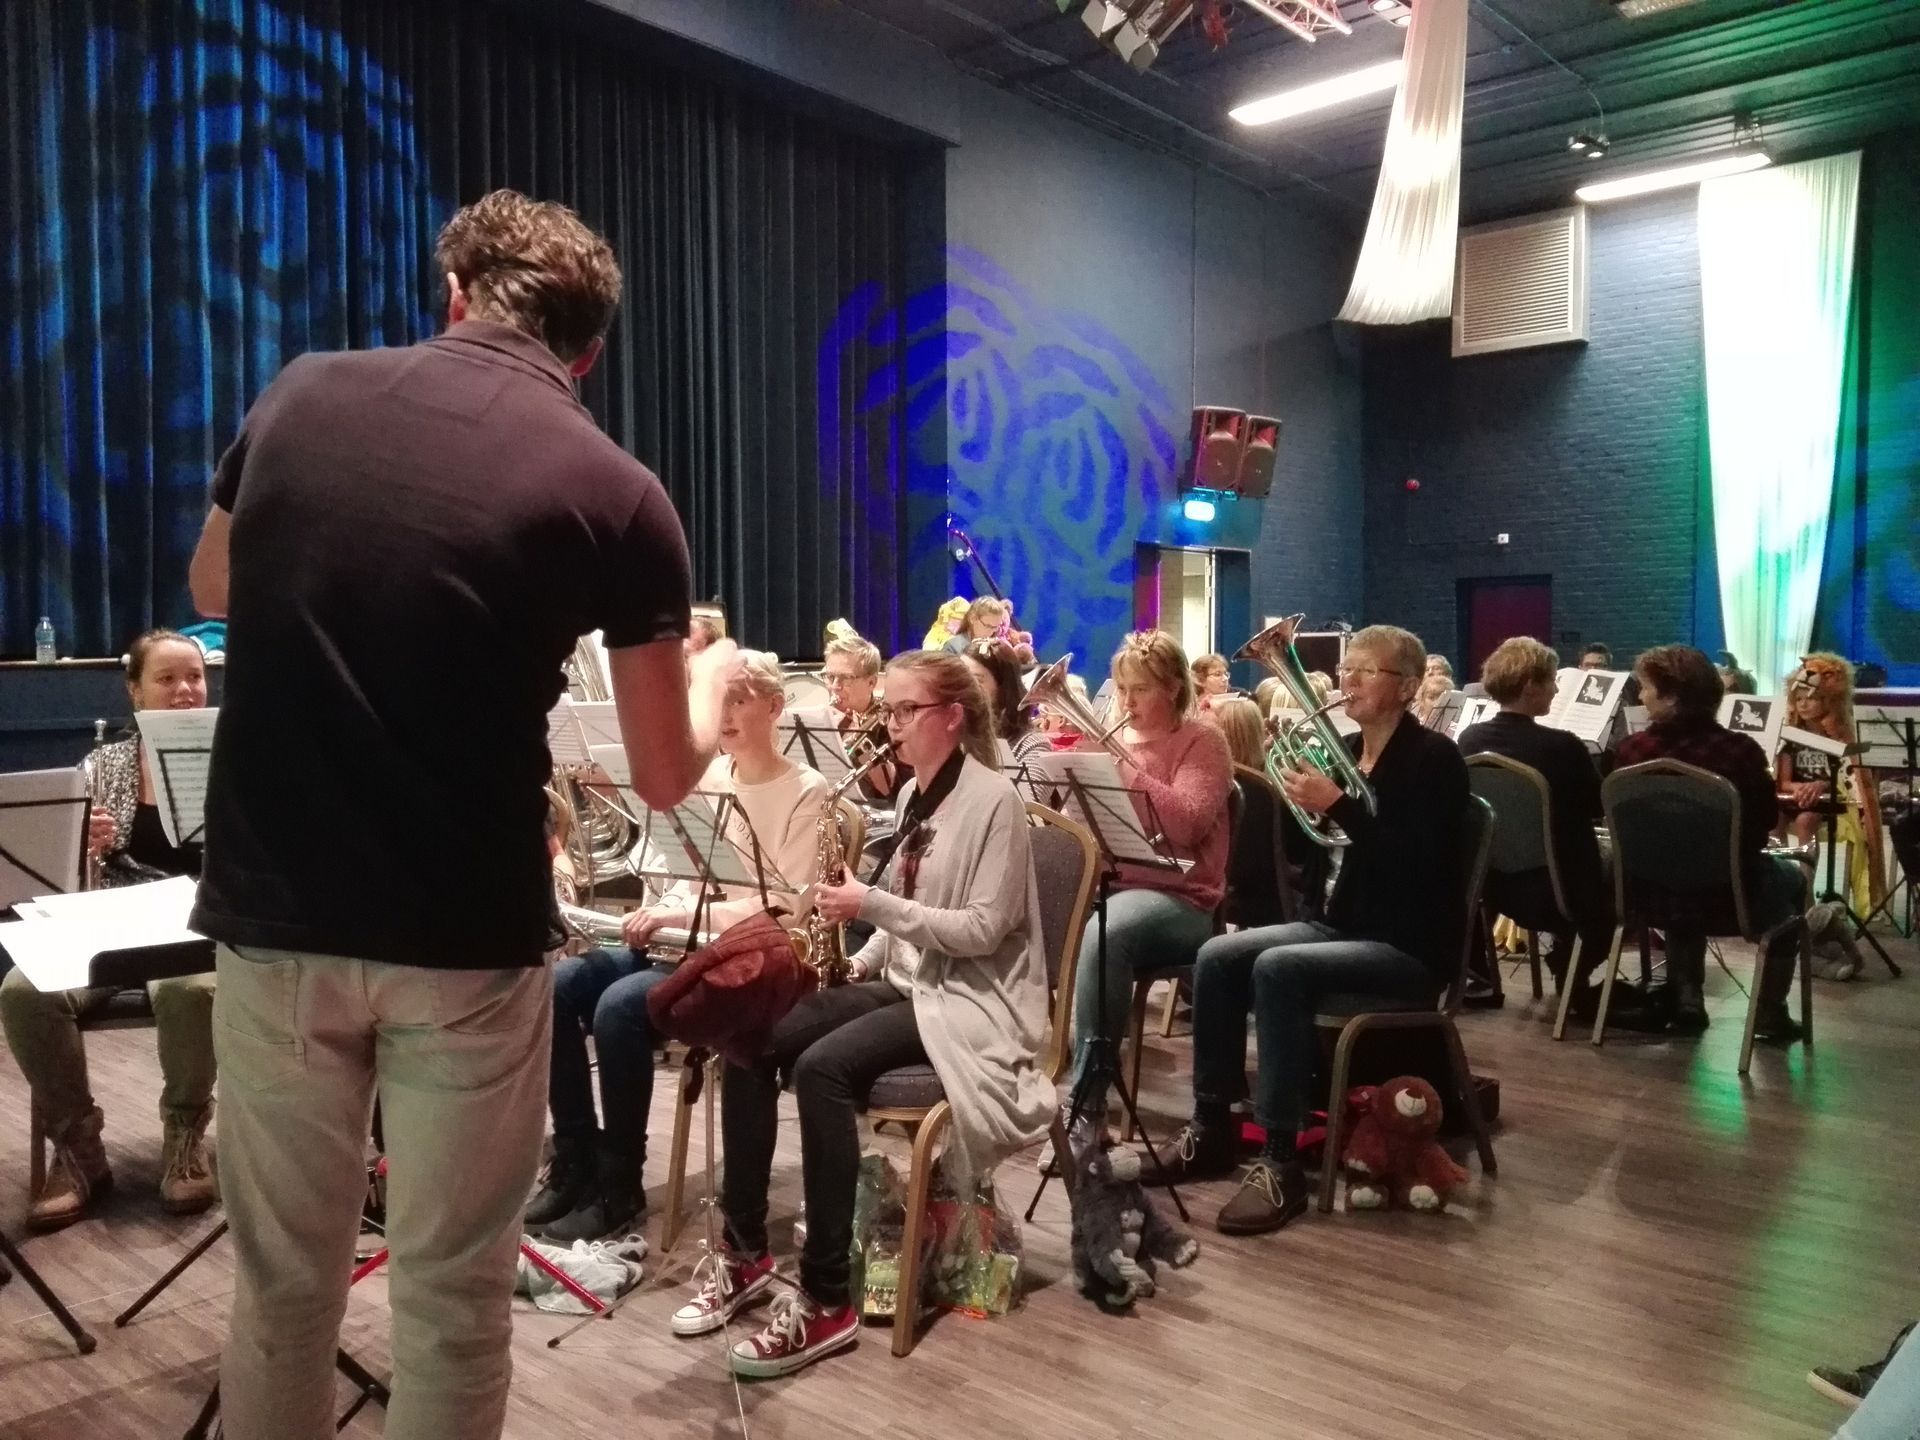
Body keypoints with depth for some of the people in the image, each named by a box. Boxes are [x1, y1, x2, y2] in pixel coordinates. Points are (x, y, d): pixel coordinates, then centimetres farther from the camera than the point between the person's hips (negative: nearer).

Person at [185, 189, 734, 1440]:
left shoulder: (299, 396, 3)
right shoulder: (616, 494, -8)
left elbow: (213, 592, 21)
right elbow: (666, 776, -2)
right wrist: (714, 674, 18)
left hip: (272, 917, 4)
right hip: (466, 940, -3)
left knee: (282, 1281, 20)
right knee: (452, 1295, 13)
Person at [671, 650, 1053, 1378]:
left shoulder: (992, 799, -13)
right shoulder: (913, 795, 12)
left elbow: (984, 930, -19)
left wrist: (872, 904, -23)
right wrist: (863, 958, 2)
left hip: (968, 997, -8)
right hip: (903, 980, 8)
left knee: (822, 1067, -31)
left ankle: (827, 1299, -21)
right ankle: (744, 1250, 1)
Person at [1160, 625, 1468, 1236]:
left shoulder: (1433, 758, -12)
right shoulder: (1344, 750, 9)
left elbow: (1415, 865, -24)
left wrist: (1336, 804, -28)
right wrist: (1290, 787, -5)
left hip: (1410, 945, -8)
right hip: (1343, 925, 8)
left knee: (1277, 969, -31)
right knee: (1217, 957, -12)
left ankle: (1280, 1162, -24)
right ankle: (1212, 1127, -1)